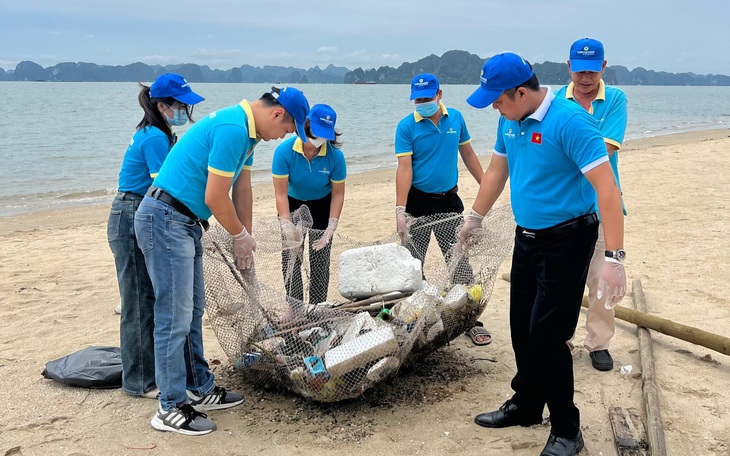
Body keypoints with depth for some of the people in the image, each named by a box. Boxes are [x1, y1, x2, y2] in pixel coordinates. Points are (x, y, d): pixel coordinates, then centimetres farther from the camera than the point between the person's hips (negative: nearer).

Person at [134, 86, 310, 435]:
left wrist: (245, 239, 18)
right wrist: (241, 236, -3)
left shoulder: (246, 130, 13)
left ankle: (199, 390, 25)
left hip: (186, 223, 11)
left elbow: (242, 188, 17)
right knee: (175, 316, -6)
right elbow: (215, 197, -19)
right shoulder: (233, 129, -20)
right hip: (165, 219, -11)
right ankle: (171, 408, 4)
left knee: (193, 311, 15)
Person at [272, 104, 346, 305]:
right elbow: (281, 193, -26)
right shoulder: (284, 151, -27)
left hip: (321, 206, 0)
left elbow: (338, 193, -15)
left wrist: (331, 226, -23)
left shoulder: (335, 156, -25)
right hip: (293, 205, 0)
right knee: (291, 258, -3)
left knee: (319, 261, 2)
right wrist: (287, 226, -34)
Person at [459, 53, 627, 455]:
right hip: (527, 238, 8)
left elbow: (606, 188, -27)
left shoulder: (569, 121, -23)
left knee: (547, 334, -7)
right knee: (521, 328, 14)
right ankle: (526, 406, 33)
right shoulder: (509, 121, 2)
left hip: (566, 240, -8)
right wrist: (475, 219, 26)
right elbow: (496, 171, 18)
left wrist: (614, 258, -32)